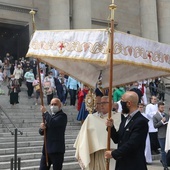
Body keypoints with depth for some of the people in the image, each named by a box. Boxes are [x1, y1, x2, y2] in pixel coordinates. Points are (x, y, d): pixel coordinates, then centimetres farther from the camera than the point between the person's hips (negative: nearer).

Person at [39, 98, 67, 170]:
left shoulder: (62, 116, -5)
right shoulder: (50, 116, 18)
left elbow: (52, 123, -25)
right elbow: (42, 132, 17)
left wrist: (45, 112, -14)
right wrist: (42, 128, -6)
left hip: (57, 150, -7)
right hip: (46, 149, 7)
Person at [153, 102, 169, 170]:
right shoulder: (155, 116, -3)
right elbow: (155, 126, -8)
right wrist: (162, 121, -18)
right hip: (161, 135, -4)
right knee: (163, 150, 1)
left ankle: (163, 160, 34)